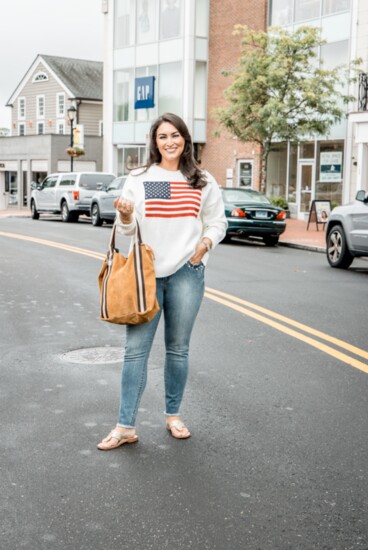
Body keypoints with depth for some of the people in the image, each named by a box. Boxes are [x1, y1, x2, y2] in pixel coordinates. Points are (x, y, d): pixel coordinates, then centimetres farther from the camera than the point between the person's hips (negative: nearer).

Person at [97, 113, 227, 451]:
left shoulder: (202, 181, 6)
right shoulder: (139, 178, 3)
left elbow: (218, 222, 14)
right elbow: (127, 229, 6)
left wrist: (205, 244, -4)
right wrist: (125, 215, -16)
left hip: (187, 273, 1)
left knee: (178, 349, 10)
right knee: (136, 349, -2)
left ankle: (173, 416, 25)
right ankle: (126, 426, 4)